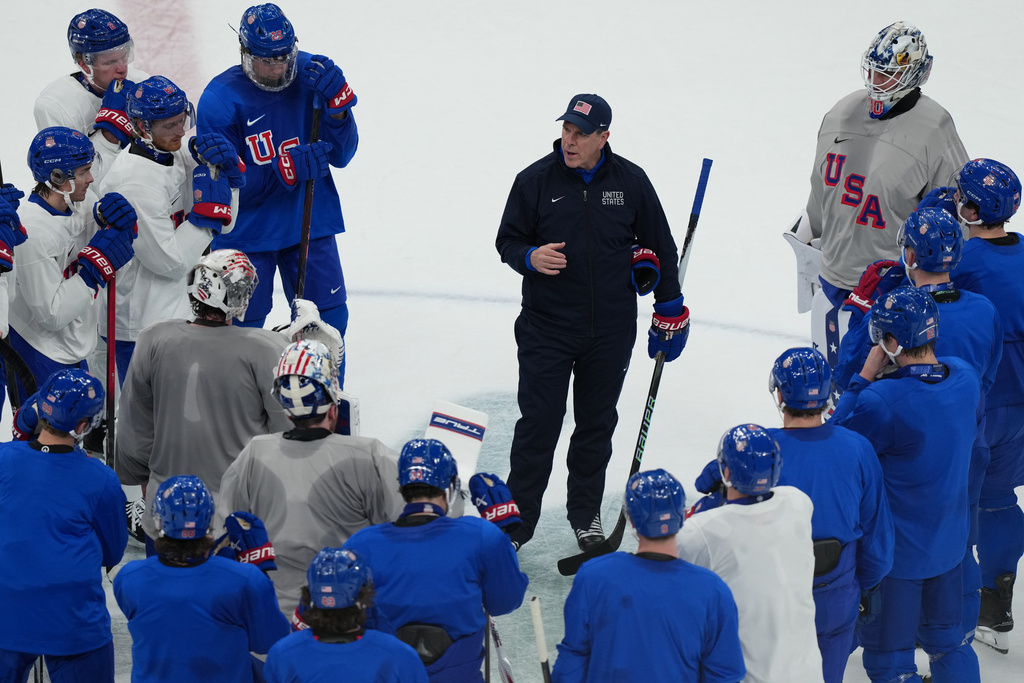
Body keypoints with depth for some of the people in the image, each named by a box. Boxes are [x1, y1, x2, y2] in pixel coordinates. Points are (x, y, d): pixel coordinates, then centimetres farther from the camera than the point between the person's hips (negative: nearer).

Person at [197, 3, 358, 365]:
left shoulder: (312, 75, -7)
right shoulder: (219, 99, -16)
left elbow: (340, 155, -5)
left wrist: (336, 101, -22)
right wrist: (286, 167, -30)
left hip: (310, 223, 3)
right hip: (246, 231, -3)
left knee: (327, 319, 8)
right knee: (242, 325, 6)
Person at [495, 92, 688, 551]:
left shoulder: (630, 182, -1)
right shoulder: (535, 180, -4)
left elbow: (660, 246, 9)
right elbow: (507, 241, 4)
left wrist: (670, 312, 9)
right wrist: (531, 257, -20)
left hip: (611, 332, 2)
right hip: (546, 328, -2)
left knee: (597, 425, 12)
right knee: (539, 423, -2)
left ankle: (585, 513, 29)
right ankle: (518, 517, 10)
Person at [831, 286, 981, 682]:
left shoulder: (883, 401, -31)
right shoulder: (965, 377, -9)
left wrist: (865, 376, -16)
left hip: (897, 550, -7)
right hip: (950, 540, 7)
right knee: (948, 641, 24)